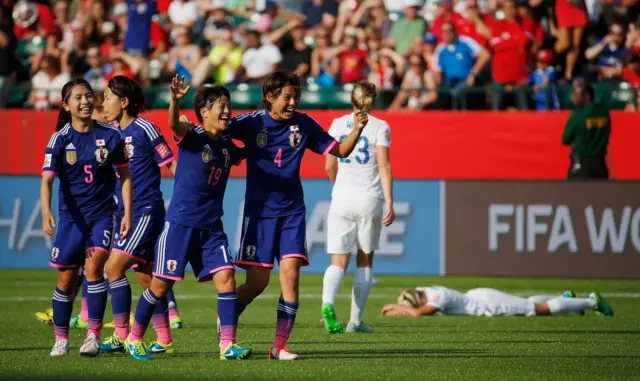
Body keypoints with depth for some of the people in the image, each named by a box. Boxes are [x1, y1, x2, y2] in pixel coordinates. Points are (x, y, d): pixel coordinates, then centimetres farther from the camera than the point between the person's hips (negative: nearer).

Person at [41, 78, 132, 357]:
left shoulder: (110, 136, -3)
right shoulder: (60, 139, -6)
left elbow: (125, 175, 6)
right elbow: (47, 179, -14)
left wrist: (127, 214, -1)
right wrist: (46, 213, -31)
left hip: (102, 214, -1)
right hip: (71, 216, 1)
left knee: (94, 267, -19)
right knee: (66, 279, 5)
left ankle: (94, 336, -15)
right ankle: (61, 339, 20)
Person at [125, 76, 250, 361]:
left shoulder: (227, 146, 9)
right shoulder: (192, 137, -9)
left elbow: (242, 156, 35)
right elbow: (174, 124, -33)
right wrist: (174, 100, -52)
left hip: (211, 227, 5)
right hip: (180, 222, -5)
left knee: (226, 276, -9)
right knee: (162, 283, 1)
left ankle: (228, 345, -7)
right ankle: (134, 338, 17)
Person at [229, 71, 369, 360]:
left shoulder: (304, 124, 1)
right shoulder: (251, 123, -6)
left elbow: (340, 151, 8)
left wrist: (357, 130, -10)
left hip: (292, 211, 2)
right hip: (259, 211, -2)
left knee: (290, 273, -12)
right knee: (257, 282, -4)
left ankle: (279, 346, -8)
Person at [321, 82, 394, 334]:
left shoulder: (338, 124, 5)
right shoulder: (379, 127, -3)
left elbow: (329, 167, 8)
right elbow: (384, 166, -11)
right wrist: (390, 202, -12)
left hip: (342, 198, 2)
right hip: (370, 199, -2)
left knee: (338, 262, 1)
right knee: (365, 261, 12)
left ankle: (328, 302, -29)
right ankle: (355, 321, 11)